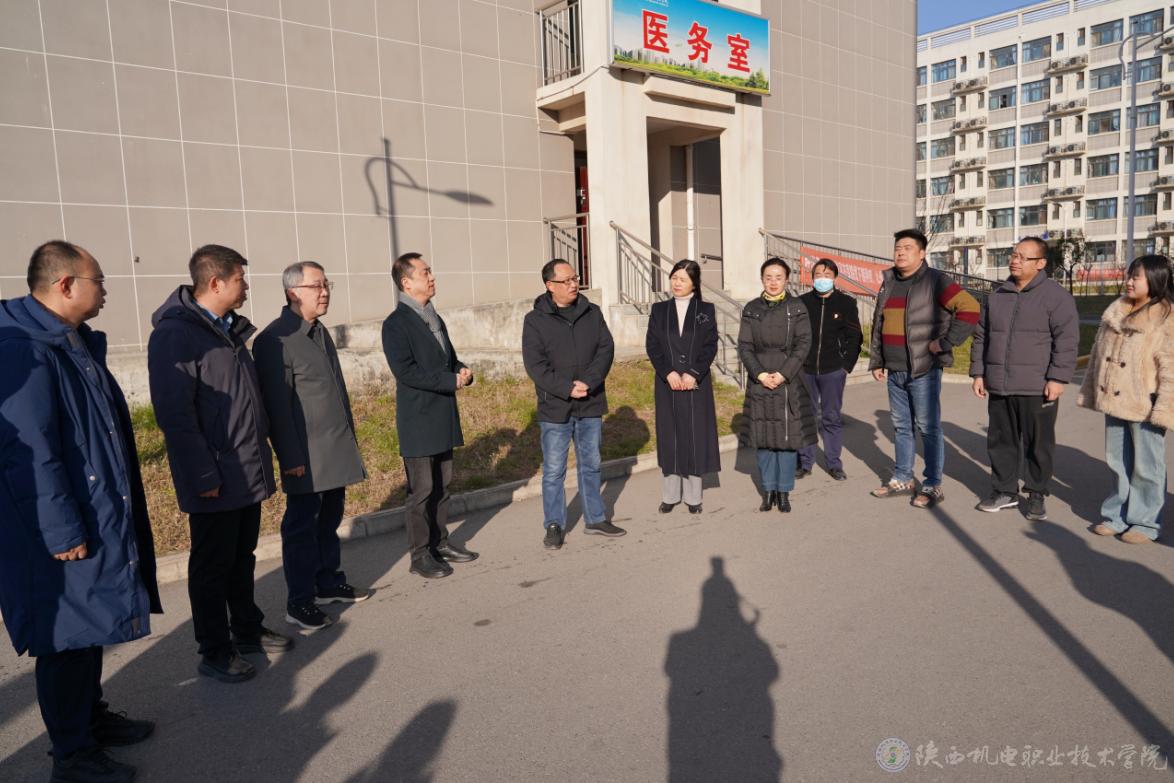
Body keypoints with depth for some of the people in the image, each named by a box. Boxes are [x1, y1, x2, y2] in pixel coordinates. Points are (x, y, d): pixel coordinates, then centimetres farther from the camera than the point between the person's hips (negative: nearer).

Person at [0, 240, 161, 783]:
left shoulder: (75, 343, 11)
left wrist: (107, 520, 20)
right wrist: (63, 533, -22)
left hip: (100, 518, 10)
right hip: (61, 533, -10)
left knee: (89, 631, 21)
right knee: (67, 639, 4)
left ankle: (92, 717, 37)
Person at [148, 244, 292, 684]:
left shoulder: (230, 328, 11)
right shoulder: (176, 334, -17)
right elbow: (174, 413, -21)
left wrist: (260, 451, 16)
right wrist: (203, 477, -20)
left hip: (248, 473, 8)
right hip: (214, 482, -8)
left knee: (242, 558, 20)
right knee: (212, 566, 6)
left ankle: (248, 631, 35)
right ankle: (214, 653, 20)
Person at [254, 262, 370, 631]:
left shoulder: (321, 332, 14)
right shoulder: (275, 340, -14)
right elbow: (278, 405, -17)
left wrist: (349, 440, 20)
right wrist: (291, 458, -18)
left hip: (338, 450, 8)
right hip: (307, 457, -8)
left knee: (330, 520, 17)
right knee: (302, 527, 2)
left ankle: (328, 583, 30)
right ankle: (299, 602, 12)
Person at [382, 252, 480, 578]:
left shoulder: (435, 319, 15)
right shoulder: (396, 324, -12)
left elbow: (450, 357, 21)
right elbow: (405, 371, -21)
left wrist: (463, 372, -2)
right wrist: (452, 381, -18)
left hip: (444, 417, 8)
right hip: (418, 420, -8)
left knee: (442, 486, 15)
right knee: (422, 490, -1)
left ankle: (440, 542, 27)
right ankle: (420, 555, 9)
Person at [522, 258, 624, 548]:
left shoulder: (592, 313, 5)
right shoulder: (535, 320, -5)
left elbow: (606, 350, -2)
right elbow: (535, 364, -11)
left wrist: (587, 382, -17)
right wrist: (567, 389, -20)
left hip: (590, 405, 3)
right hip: (555, 408, -3)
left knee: (590, 466, 15)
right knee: (554, 471, 5)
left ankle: (595, 519, 28)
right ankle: (554, 525, 18)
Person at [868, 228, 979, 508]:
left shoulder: (935, 281, -8)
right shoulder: (888, 283, 13)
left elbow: (970, 309, -17)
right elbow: (878, 325, 19)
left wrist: (945, 343, -16)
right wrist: (876, 361, 17)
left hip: (923, 370, -7)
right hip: (895, 371, 7)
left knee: (928, 428, -1)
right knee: (901, 427, 15)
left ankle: (933, 486, 9)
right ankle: (903, 479, 26)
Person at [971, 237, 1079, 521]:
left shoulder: (1056, 296, -5)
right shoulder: (997, 296, 12)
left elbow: (1066, 340, -10)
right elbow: (981, 337, 16)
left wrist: (1057, 378, -16)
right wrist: (978, 373, 11)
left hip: (1037, 388, -5)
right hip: (998, 386, 5)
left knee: (1038, 444, 5)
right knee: (1001, 441, 11)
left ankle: (1037, 495, 18)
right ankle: (1005, 491, 23)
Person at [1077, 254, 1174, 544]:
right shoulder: (1115, 312, 10)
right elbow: (1098, 354, 16)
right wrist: (1089, 390, 15)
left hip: (1144, 406, -6)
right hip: (1114, 401, 7)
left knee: (1145, 466, 5)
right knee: (1118, 462, 15)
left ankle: (1145, 522, 17)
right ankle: (1117, 515, 26)